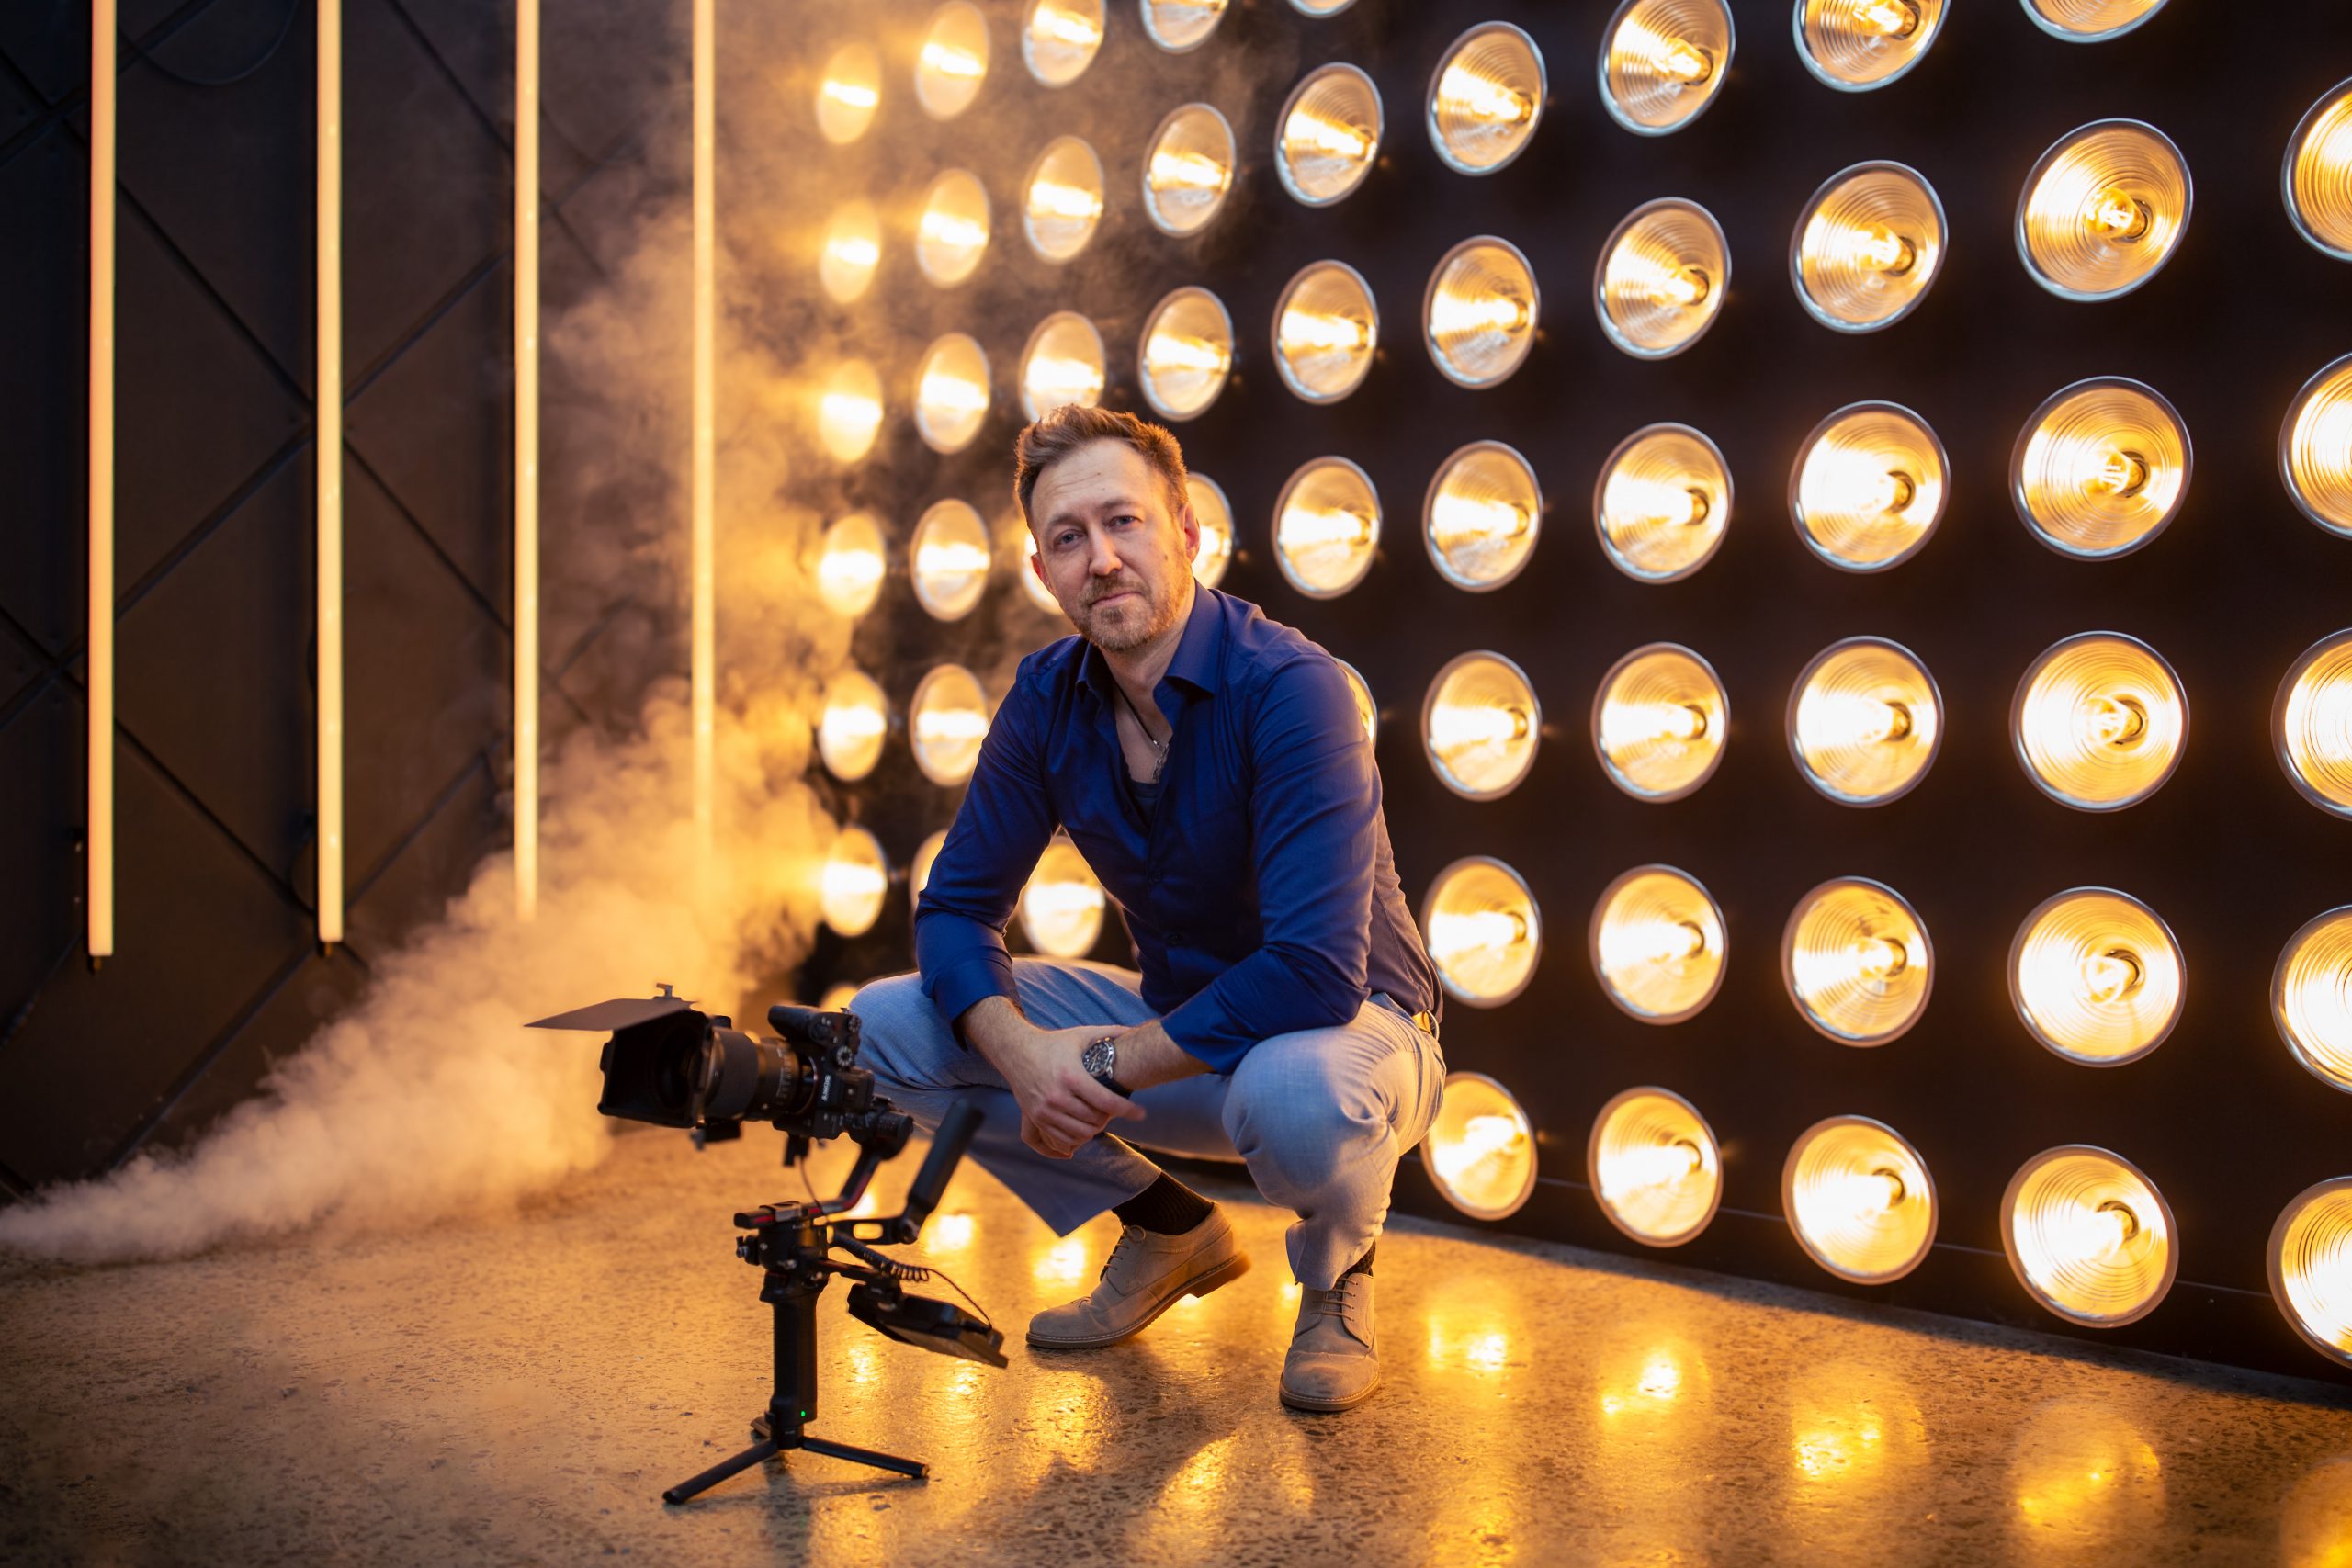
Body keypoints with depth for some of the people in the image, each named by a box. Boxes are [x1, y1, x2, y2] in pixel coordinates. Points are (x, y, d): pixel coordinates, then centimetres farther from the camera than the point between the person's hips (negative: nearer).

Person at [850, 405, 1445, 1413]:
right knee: (886, 1024, -6)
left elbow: (1316, 973, -34)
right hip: (1176, 1029, 6)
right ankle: (1171, 1233, 10)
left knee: (1295, 1093, -42)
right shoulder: (1049, 698, -7)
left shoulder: (1288, 687, -27)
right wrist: (1022, 1053, -24)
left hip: (1346, 1027, -6)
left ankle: (1336, 1277, -2)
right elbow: (956, 906, -3)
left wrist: (1109, 1061, -26)